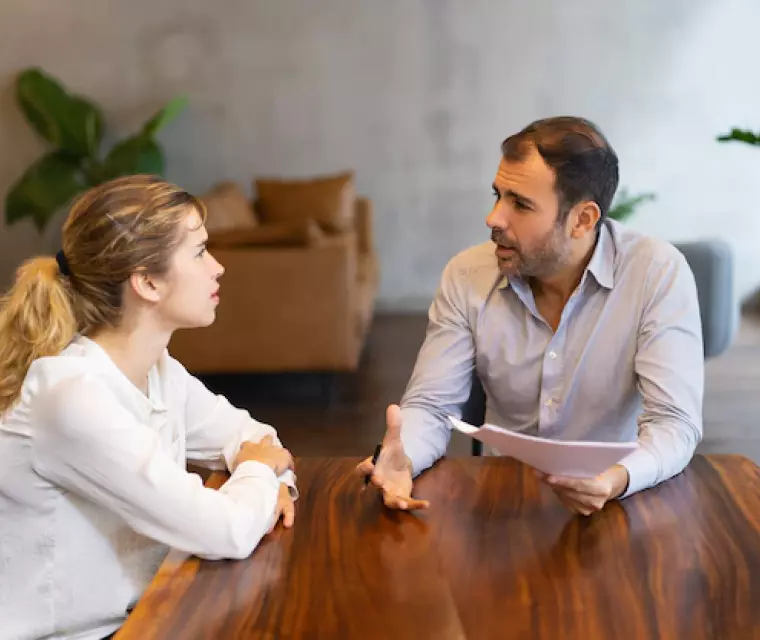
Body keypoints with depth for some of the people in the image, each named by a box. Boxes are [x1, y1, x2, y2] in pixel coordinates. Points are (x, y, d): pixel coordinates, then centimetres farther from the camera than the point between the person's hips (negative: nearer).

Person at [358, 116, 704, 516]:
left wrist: (618, 479, -37)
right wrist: (400, 459, -26)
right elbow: (432, 406, -3)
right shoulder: (466, 276, -3)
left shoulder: (660, 274, -12)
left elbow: (675, 422, -16)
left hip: (616, 502, -1)